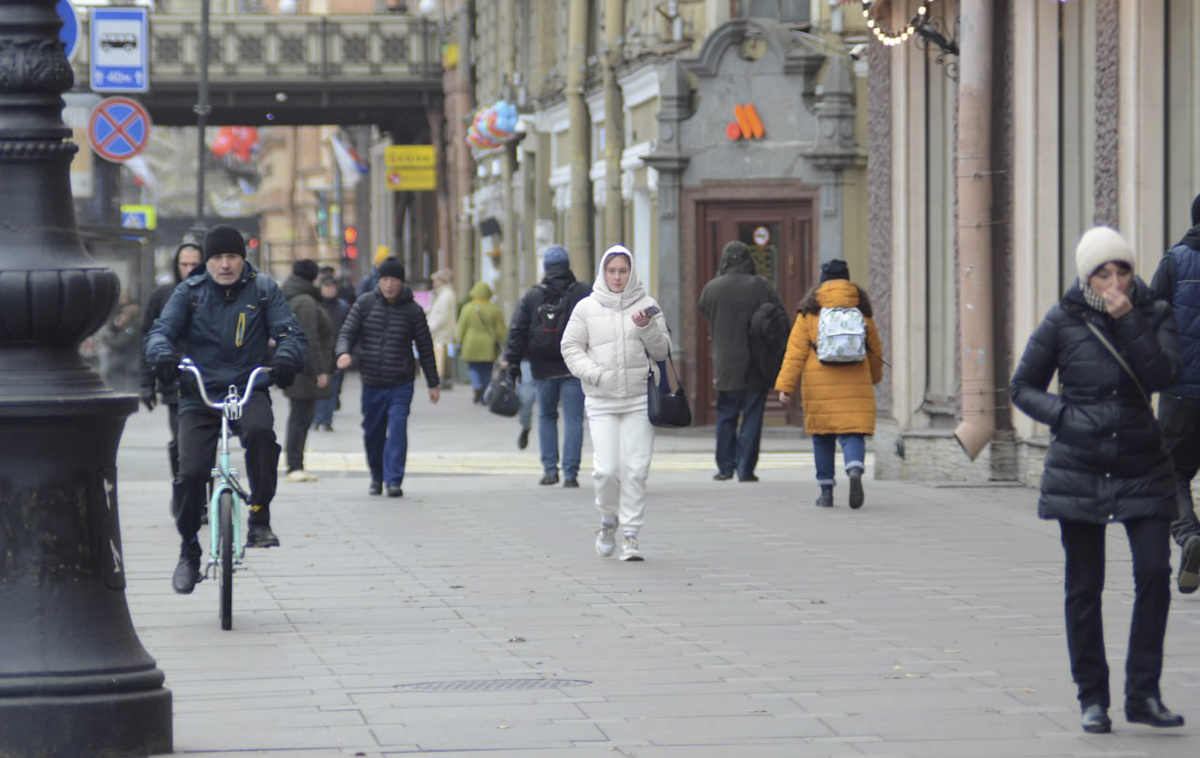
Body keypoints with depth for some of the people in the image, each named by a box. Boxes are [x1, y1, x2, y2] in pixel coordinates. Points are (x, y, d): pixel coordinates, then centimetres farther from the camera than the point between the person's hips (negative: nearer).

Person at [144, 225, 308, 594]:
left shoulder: (263, 291, 6)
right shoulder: (189, 292, 6)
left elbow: (291, 332, -3)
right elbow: (161, 330, -5)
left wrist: (287, 358, -27)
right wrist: (163, 355, -29)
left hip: (248, 389, -1)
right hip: (199, 396, 1)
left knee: (261, 431, -35)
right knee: (191, 473, -13)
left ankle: (260, 518, -20)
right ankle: (189, 551, 9)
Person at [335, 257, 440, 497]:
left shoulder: (413, 310, -1)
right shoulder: (365, 303, 2)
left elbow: (425, 347, 7)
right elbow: (347, 332, 2)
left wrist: (433, 383, 9)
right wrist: (344, 352, -22)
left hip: (400, 385, -2)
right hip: (371, 384, 2)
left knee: (397, 429, -16)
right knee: (372, 433, 10)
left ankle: (394, 480, -17)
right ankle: (376, 477, 29)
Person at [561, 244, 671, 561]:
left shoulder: (646, 305, 5)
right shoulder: (587, 307, 4)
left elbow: (662, 351, 7)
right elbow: (571, 347, 7)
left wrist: (648, 328, -12)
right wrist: (593, 372, -8)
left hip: (639, 399, 1)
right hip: (601, 401, 0)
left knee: (636, 469, -5)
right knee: (606, 469, -8)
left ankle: (631, 534, 5)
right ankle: (608, 520, 20)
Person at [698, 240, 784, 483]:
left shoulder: (711, 288, -2)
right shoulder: (761, 287, -7)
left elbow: (707, 322, 8)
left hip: (725, 364, 1)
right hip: (756, 365, -1)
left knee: (726, 417, 12)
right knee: (752, 417, 3)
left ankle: (725, 467, 12)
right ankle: (745, 469, 0)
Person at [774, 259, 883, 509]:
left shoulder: (809, 312, 1)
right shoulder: (861, 310, 6)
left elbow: (795, 352, -4)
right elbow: (875, 350, 15)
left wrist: (785, 385, -3)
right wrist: (875, 376, 33)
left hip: (819, 386, -1)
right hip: (854, 385, 1)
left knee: (823, 439, 11)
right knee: (852, 434, -1)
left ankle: (826, 490, 13)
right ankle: (855, 471, -29)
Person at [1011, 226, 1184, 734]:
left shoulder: (1153, 315, 1)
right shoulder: (1063, 322, -2)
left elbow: (1163, 376, -16)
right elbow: (1022, 387, 5)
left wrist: (1128, 322, -20)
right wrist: (1063, 415, -11)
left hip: (1143, 468, 1)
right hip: (1079, 471, -1)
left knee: (1154, 573, -11)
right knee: (1084, 587, 3)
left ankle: (1143, 694, -2)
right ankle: (1092, 698, 13)